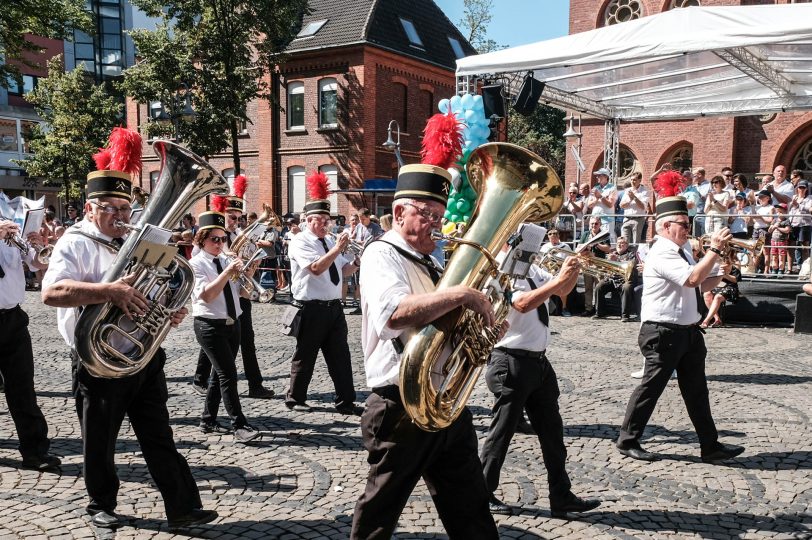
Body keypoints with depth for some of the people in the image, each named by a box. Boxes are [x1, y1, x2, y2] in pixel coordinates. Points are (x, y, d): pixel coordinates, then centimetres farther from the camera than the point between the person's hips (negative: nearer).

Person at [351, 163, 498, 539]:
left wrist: (481, 312, 4)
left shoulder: (427, 260, 16)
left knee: (471, 510, 18)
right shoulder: (381, 255, -11)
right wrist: (461, 294, -29)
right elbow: (394, 313, -33)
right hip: (403, 407, -8)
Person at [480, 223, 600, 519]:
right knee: (502, 431, 3)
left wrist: (573, 267, -1)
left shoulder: (530, 267, 11)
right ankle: (483, 493, 19)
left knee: (551, 430, 13)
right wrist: (560, 278, -30)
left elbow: (562, 291, 17)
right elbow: (523, 303, -31)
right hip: (512, 363, -9)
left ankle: (562, 498, 23)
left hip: (538, 361, 9)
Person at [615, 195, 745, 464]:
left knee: (696, 390, 11)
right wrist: (715, 249, -22)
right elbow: (693, 278, -28)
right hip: (663, 333, -9)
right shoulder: (661, 253, -17)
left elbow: (700, 283, 24)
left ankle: (710, 446, 18)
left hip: (688, 331, 9)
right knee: (651, 387, 1)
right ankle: (628, 440, 15)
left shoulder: (682, 251, 14)